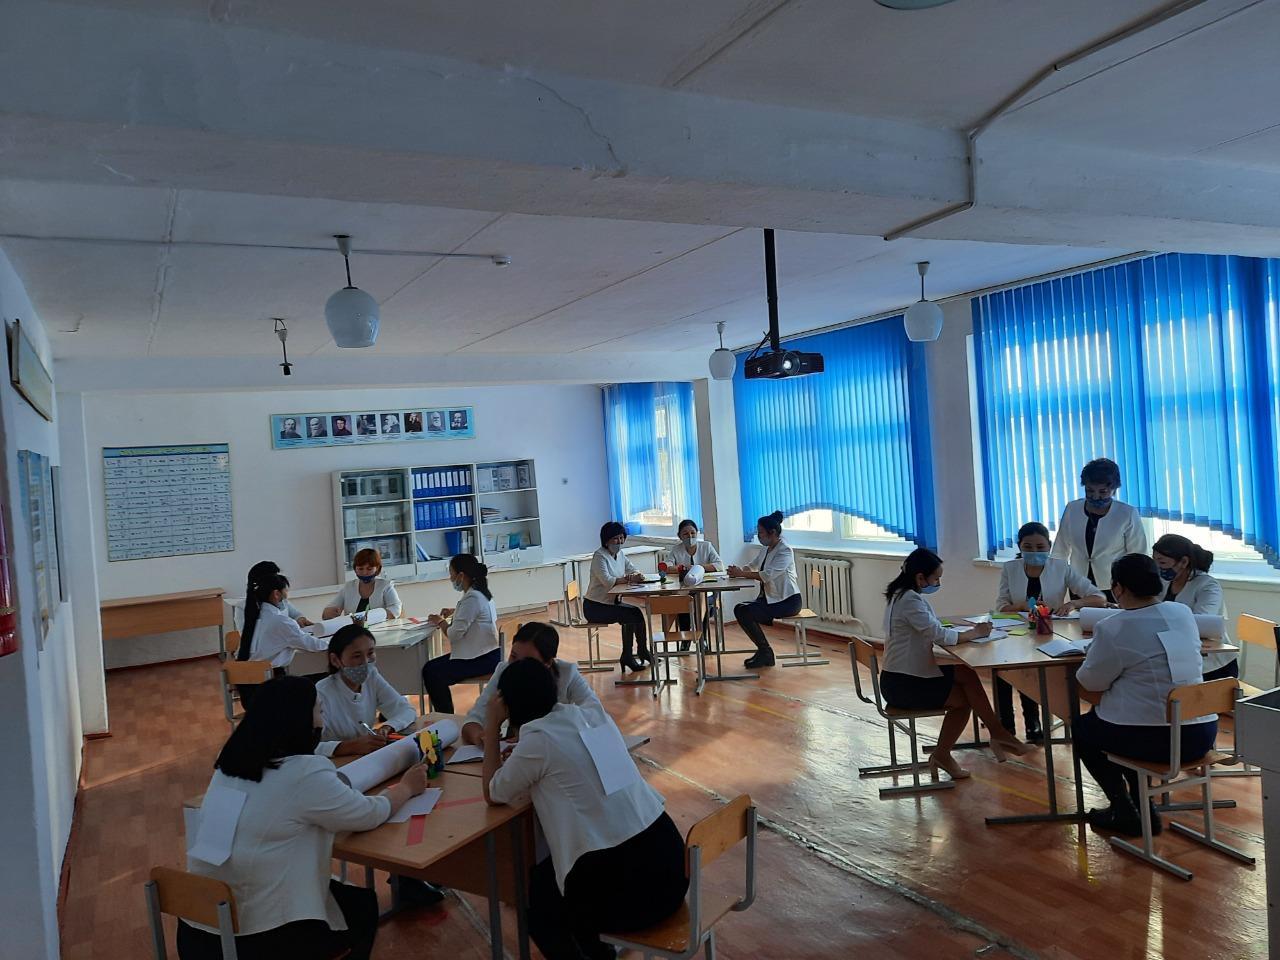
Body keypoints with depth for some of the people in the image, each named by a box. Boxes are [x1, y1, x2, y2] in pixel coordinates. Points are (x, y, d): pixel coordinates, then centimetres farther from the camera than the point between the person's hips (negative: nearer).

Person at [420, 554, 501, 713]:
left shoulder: (472, 598, -20)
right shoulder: (480, 592, 10)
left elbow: (454, 634, -20)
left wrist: (440, 622, -1)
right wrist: (454, 612, 19)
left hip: (483, 659, -11)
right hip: (483, 653, 11)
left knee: (433, 675, -19)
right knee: (430, 667, 6)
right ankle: (445, 715, 11)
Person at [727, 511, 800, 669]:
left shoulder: (785, 550, -16)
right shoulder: (767, 549, 12)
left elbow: (767, 575, -28)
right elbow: (752, 567, 17)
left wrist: (742, 573, -24)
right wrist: (739, 570, -5)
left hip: (788, 601, -9)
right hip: (770, 598, 9)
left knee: (745, 612, -21)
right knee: (739, 609, -6)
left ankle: (765, 653, -4)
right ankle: (763, 650, 4)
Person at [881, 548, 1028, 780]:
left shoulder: (905, 596, 11)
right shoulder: (910, 600, -20)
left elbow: (934, 632, 11)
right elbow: (940, 636, -25)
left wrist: (970, 630, -2)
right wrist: (975, 633, -9)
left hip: (908, 676, 9)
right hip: (903, 685, -9)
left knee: (965, 674, -2)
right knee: (967, 697, -6)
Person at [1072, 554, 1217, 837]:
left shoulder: (1112, 629, -15)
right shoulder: (1184, 613, 3)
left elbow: (1088, 684, -3)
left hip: (1154, 740, -6)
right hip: (1201, 734, 6)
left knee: (1082, 727, 22)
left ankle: (1124, 811, 21)